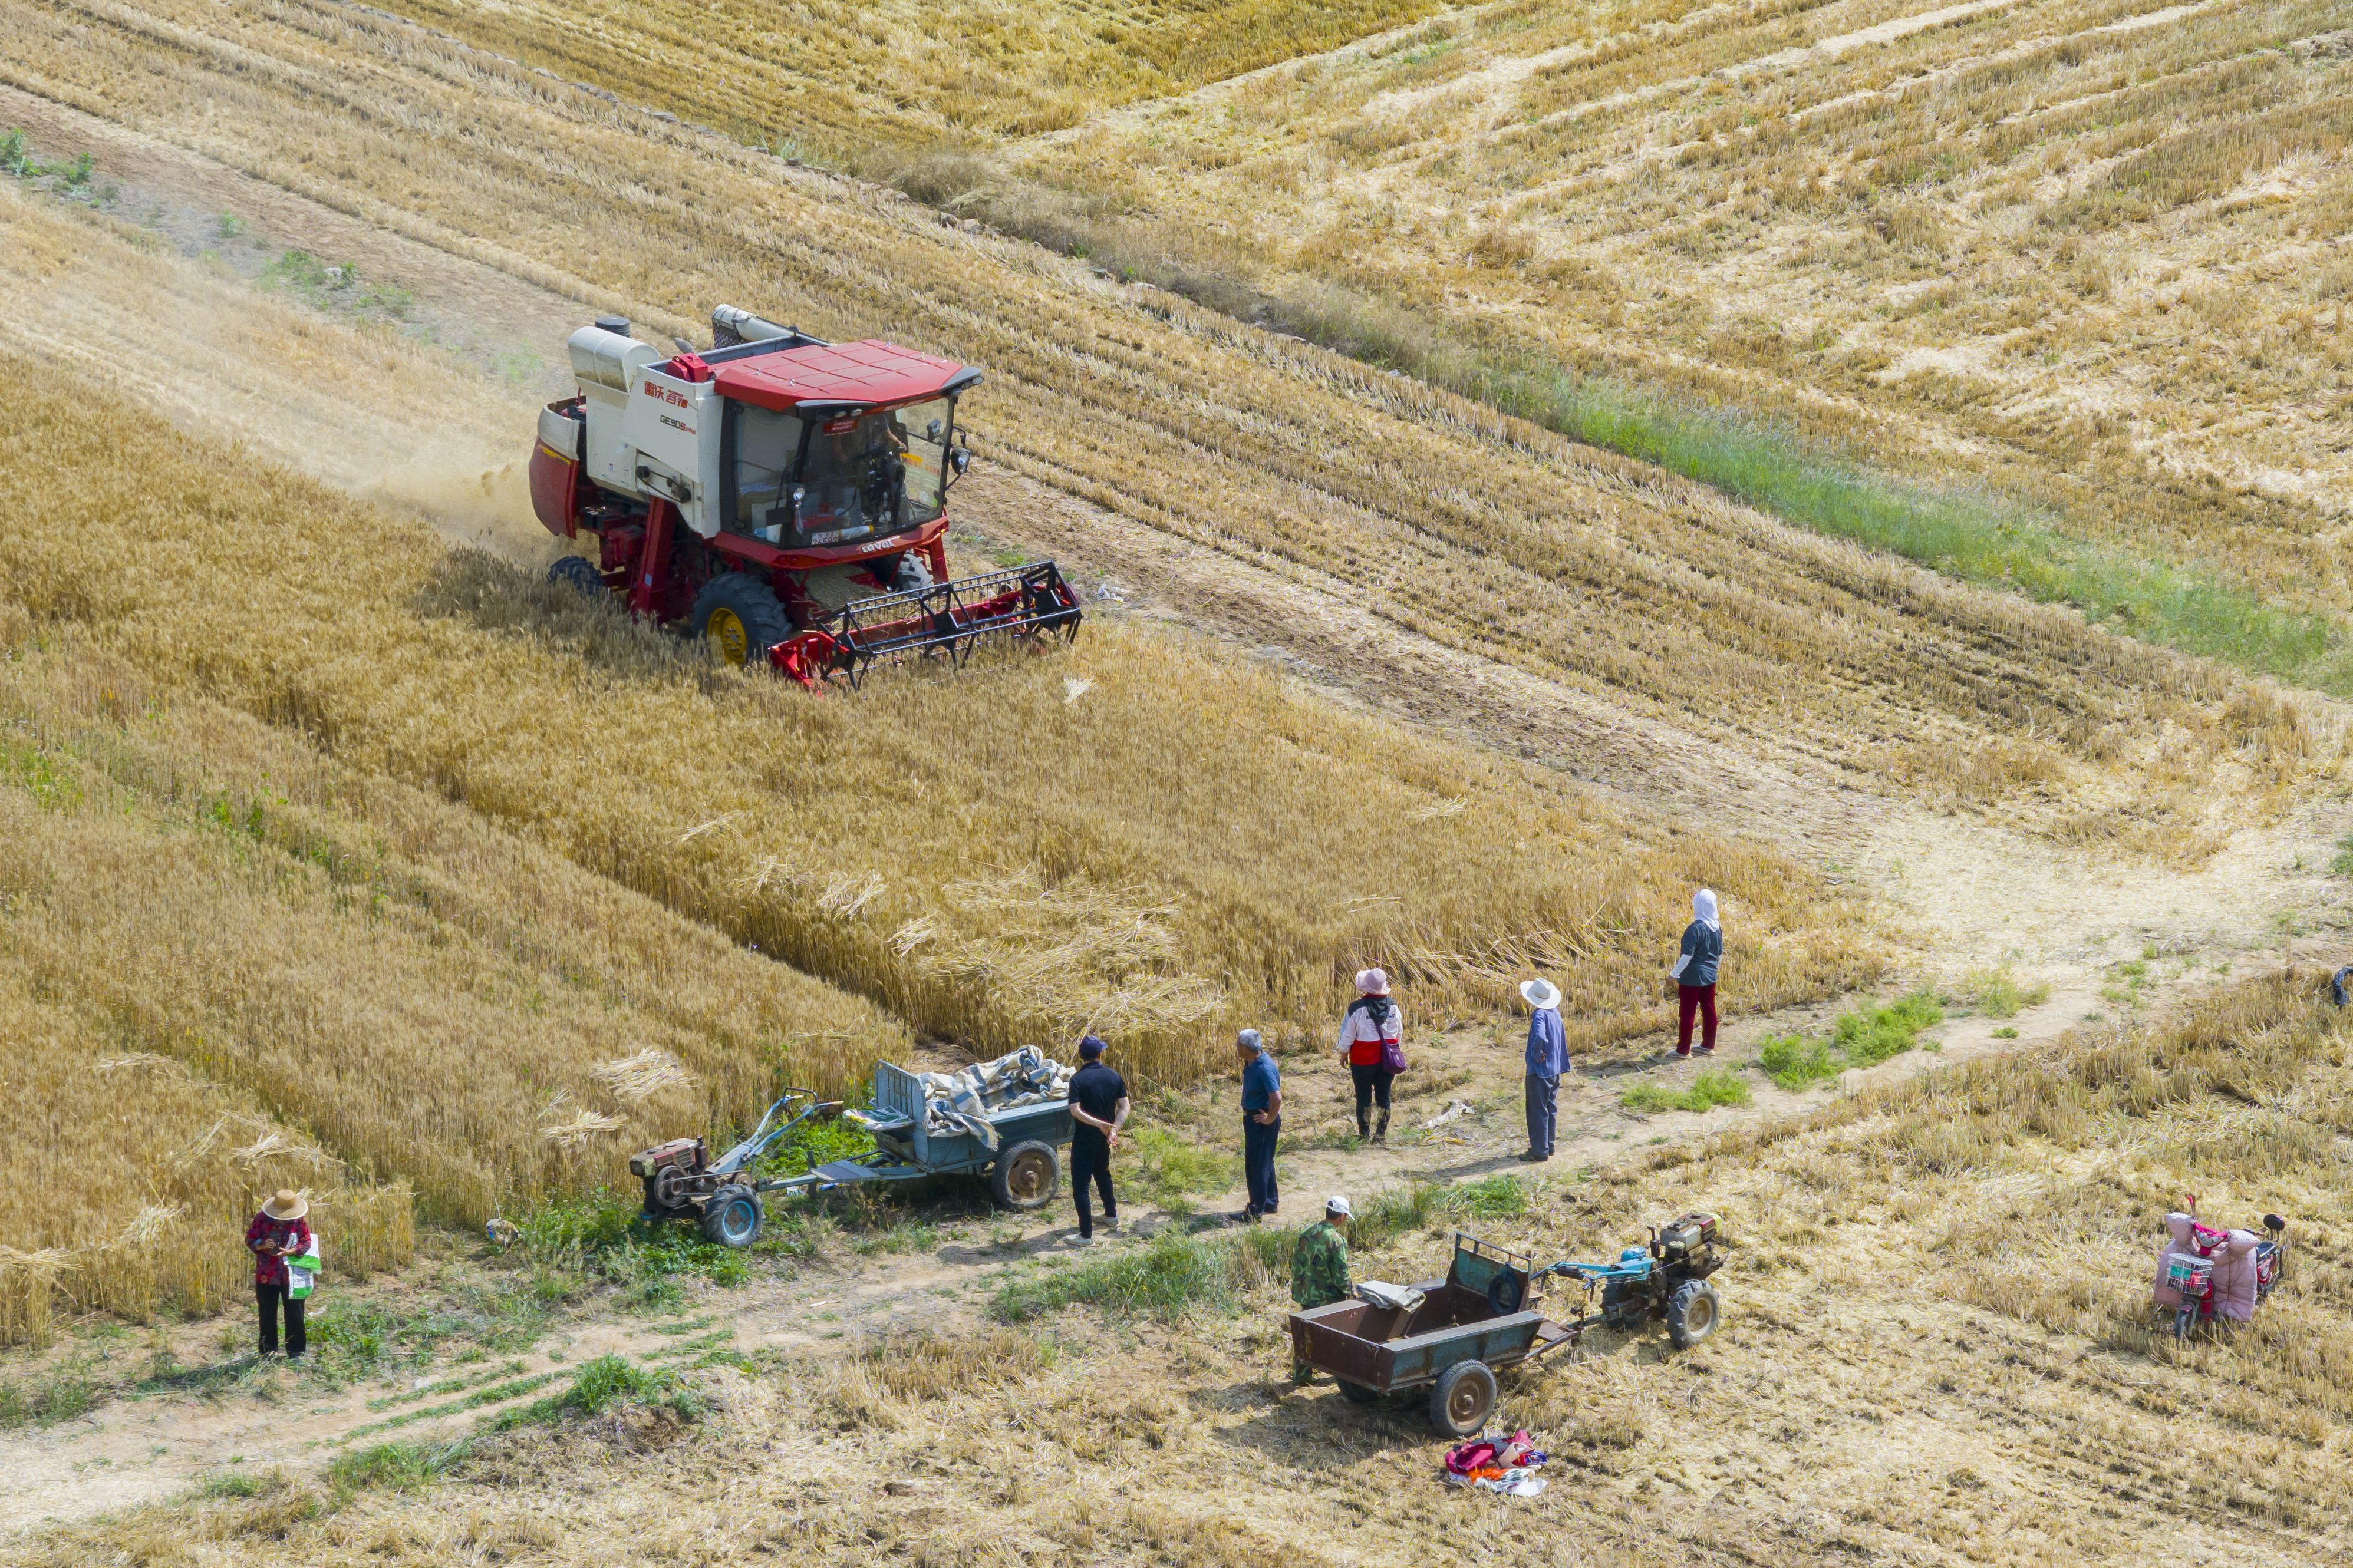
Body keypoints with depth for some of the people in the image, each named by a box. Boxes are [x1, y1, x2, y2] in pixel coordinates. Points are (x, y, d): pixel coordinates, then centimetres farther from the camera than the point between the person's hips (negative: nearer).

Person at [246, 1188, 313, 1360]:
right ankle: (268, 1351, 21)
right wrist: (262, 1245, -20)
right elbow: (250, 1240, 2)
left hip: (291, 1276, 0)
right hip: (266, 1275, 0)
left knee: (294, 1315, 2)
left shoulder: (299, 1221, -4)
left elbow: (306, 1242, 0)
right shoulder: (262, 1219, -4)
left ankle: (295, 1352, 13)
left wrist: (291, 1252, -18)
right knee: (267, 1315, 9)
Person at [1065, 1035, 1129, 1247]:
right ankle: (1111, 1216, 45)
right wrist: (1114, 1129, -12)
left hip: (1084, 1139, -6)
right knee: (1103, 1174, 30)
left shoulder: (1078, 1079, -15)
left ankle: (1086, 1235, -4)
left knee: (1080, 1185, -1)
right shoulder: (1114, 1077, -1)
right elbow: (1124, 1107, -4)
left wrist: (1098, 1124, -23)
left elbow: (1075, 1110, -25)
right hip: (1105, 1140, 6)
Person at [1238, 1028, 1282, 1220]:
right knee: (1264, 1162, 20)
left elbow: (1277, 1098, -36)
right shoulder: (1251, 1062, 3)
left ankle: (1256, 1211, 5)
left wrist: (1269, 1119, -22)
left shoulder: (1265, 1069, -28)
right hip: (1251, 1117, 10)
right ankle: (1270, 1203, 33)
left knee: (1257, 1164, -2)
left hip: (1262, 1121, -10)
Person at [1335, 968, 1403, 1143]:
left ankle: (1364, 1134, 11)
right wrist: (1396, 1053, 23)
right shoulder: (1393, 1007, 0)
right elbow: (1399, 1035, 10)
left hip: (1363, 1062, -4)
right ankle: (1381, 1134, 13)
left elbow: (1347, 1036, -8)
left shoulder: (1357, 1008, -15)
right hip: (1388, 1061, 4)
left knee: (1364, 1098, 7)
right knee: (1384, 1097, 10)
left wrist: (1344, 1054, 8)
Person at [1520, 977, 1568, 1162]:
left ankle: (1540, 1151, 6)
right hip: (1555, 1068, 9)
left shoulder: (1539, 1015, -22)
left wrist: (1537, 1054, -23)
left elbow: (1540, 1037, -40)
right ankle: (1548, 1145, 28)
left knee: (1538, 1111, 1)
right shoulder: (1555, 1012, 5)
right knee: (1550, 1108, 18)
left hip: (1540, 1070, -9)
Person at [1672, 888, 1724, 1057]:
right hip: (1710, 977, 7)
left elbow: (1687, 956, -22)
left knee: (1687, 1013, 3)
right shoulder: (1717, 928, 1)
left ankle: (1683, 1049, 9)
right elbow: (1720, 954, 11)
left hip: (1691, 979, -7)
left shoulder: (1695, 929, -21)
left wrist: (1675, 973, -13)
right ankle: (1708, 1046, 25)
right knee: (1709, 1011, 15)